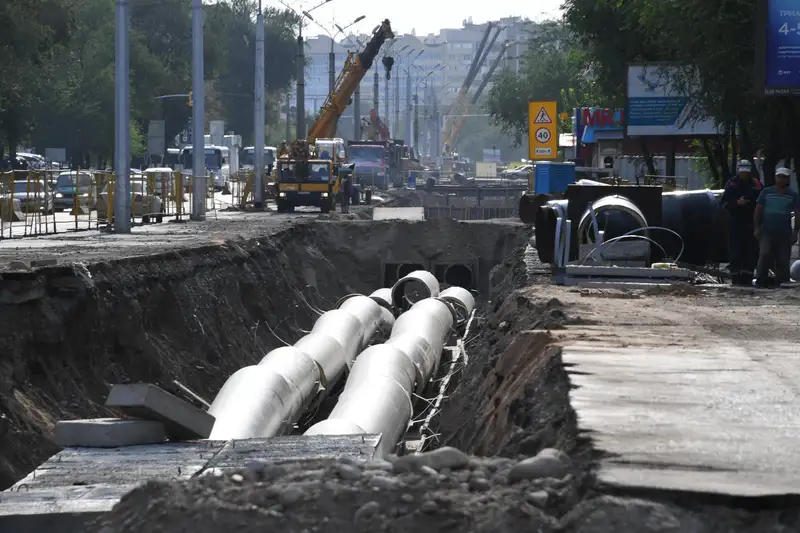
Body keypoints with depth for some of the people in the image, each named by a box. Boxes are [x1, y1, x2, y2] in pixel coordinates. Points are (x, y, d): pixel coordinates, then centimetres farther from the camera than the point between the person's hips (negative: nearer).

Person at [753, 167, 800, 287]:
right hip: (766, 231, -1)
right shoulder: (766, 192, 7)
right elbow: (758, 210, 9)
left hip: (784, 233, 1)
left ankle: (782, 282, 8)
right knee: (764, 255, -15)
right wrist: (757, 228, 1)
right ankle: (760, 281, -13)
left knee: (783, 259, 2)